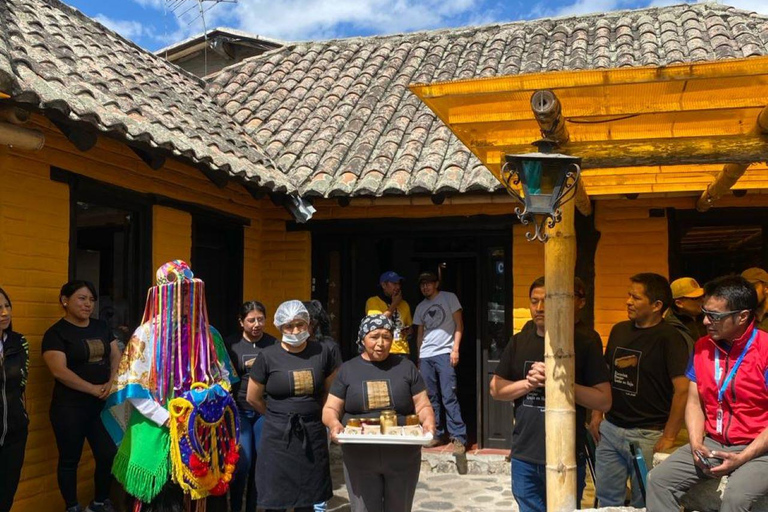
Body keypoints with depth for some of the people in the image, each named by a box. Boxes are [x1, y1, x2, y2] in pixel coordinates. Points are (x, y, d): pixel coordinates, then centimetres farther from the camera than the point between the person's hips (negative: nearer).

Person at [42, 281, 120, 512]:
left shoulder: (101, 327, 10)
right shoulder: (56, 333, -8)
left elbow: (116, 357, 9)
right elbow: (60, 371, -18)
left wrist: (111, 384, -10)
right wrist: (93, 389, -19)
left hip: (103, 405, 5)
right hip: (70, 407, -5)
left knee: (109, 455, 5)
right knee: (70, 460, 7)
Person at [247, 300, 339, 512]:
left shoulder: (321, 353, 2)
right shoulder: (268, 356, -4)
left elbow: (331, 390, 14)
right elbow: (253, 398, 4)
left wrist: (311, 413, 9)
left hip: (312, 433, 2)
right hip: (278, 435, -2)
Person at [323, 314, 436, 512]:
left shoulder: (406, 367, 6)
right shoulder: (348, 370, 6)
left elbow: (423, 406, 4)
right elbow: (330, 409, 5)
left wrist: (428, 421, -17)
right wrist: (334, 423, -17)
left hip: (403, 458, 1)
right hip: (360, 459, 0)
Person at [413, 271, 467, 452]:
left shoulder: (449, 298, 4)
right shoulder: (420, 307, 18)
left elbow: (459, 325, 0)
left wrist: (455, 349, -10)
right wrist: (419, 357, 15)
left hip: (444, 353, -5)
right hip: (426, 356, 5)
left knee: (449, 396, -11)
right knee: (431, 397, 6)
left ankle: (458, 437, -8)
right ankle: (437, 434, 14)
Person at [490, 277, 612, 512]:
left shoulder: (584, 342, -6)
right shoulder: (520, 341, 6)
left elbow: (604, 401, -9)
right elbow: (496, 389, 7)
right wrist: (528, 383, -10)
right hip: (524, 457, 4)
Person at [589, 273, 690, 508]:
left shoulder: (669, 338, -13)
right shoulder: (619, 330, 8)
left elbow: (682, 389, -18)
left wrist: (668, 437, -17)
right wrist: (596, 414, 12)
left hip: (647, 435, -6)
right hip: (609, 429, 6)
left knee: (644, 503, 7)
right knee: (606, 498, 15)